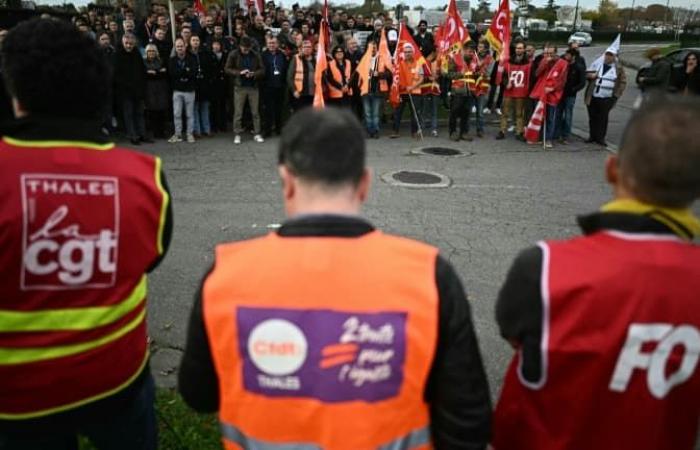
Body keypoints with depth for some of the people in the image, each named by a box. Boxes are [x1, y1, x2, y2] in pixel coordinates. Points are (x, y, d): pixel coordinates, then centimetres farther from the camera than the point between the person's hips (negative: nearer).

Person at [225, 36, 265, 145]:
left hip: (253, 87, 2)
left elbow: (262, 70, 4)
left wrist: (254, 74, -16)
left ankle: (257, 134, 14)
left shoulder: (255, 55, 2)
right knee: (238, 112, 1)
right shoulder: (233, 55, -2)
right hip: (239, 87, -2)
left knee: (255, 112, 6)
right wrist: (239, 72, -17)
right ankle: (237, 135, 10)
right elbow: (227, 69, -3)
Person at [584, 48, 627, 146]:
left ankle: (600, 138, 7)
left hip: (606, 99, -2)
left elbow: (623, 82, 4)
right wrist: (591, 75, -12)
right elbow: (587, 74, 12)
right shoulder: (597, 64, 7)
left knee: (603, 118, 0)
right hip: (592, 97, 2)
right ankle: (592, 136, 21)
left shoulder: (618, 68, 2)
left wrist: (616, 94, -6)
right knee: (592, 117, 9)